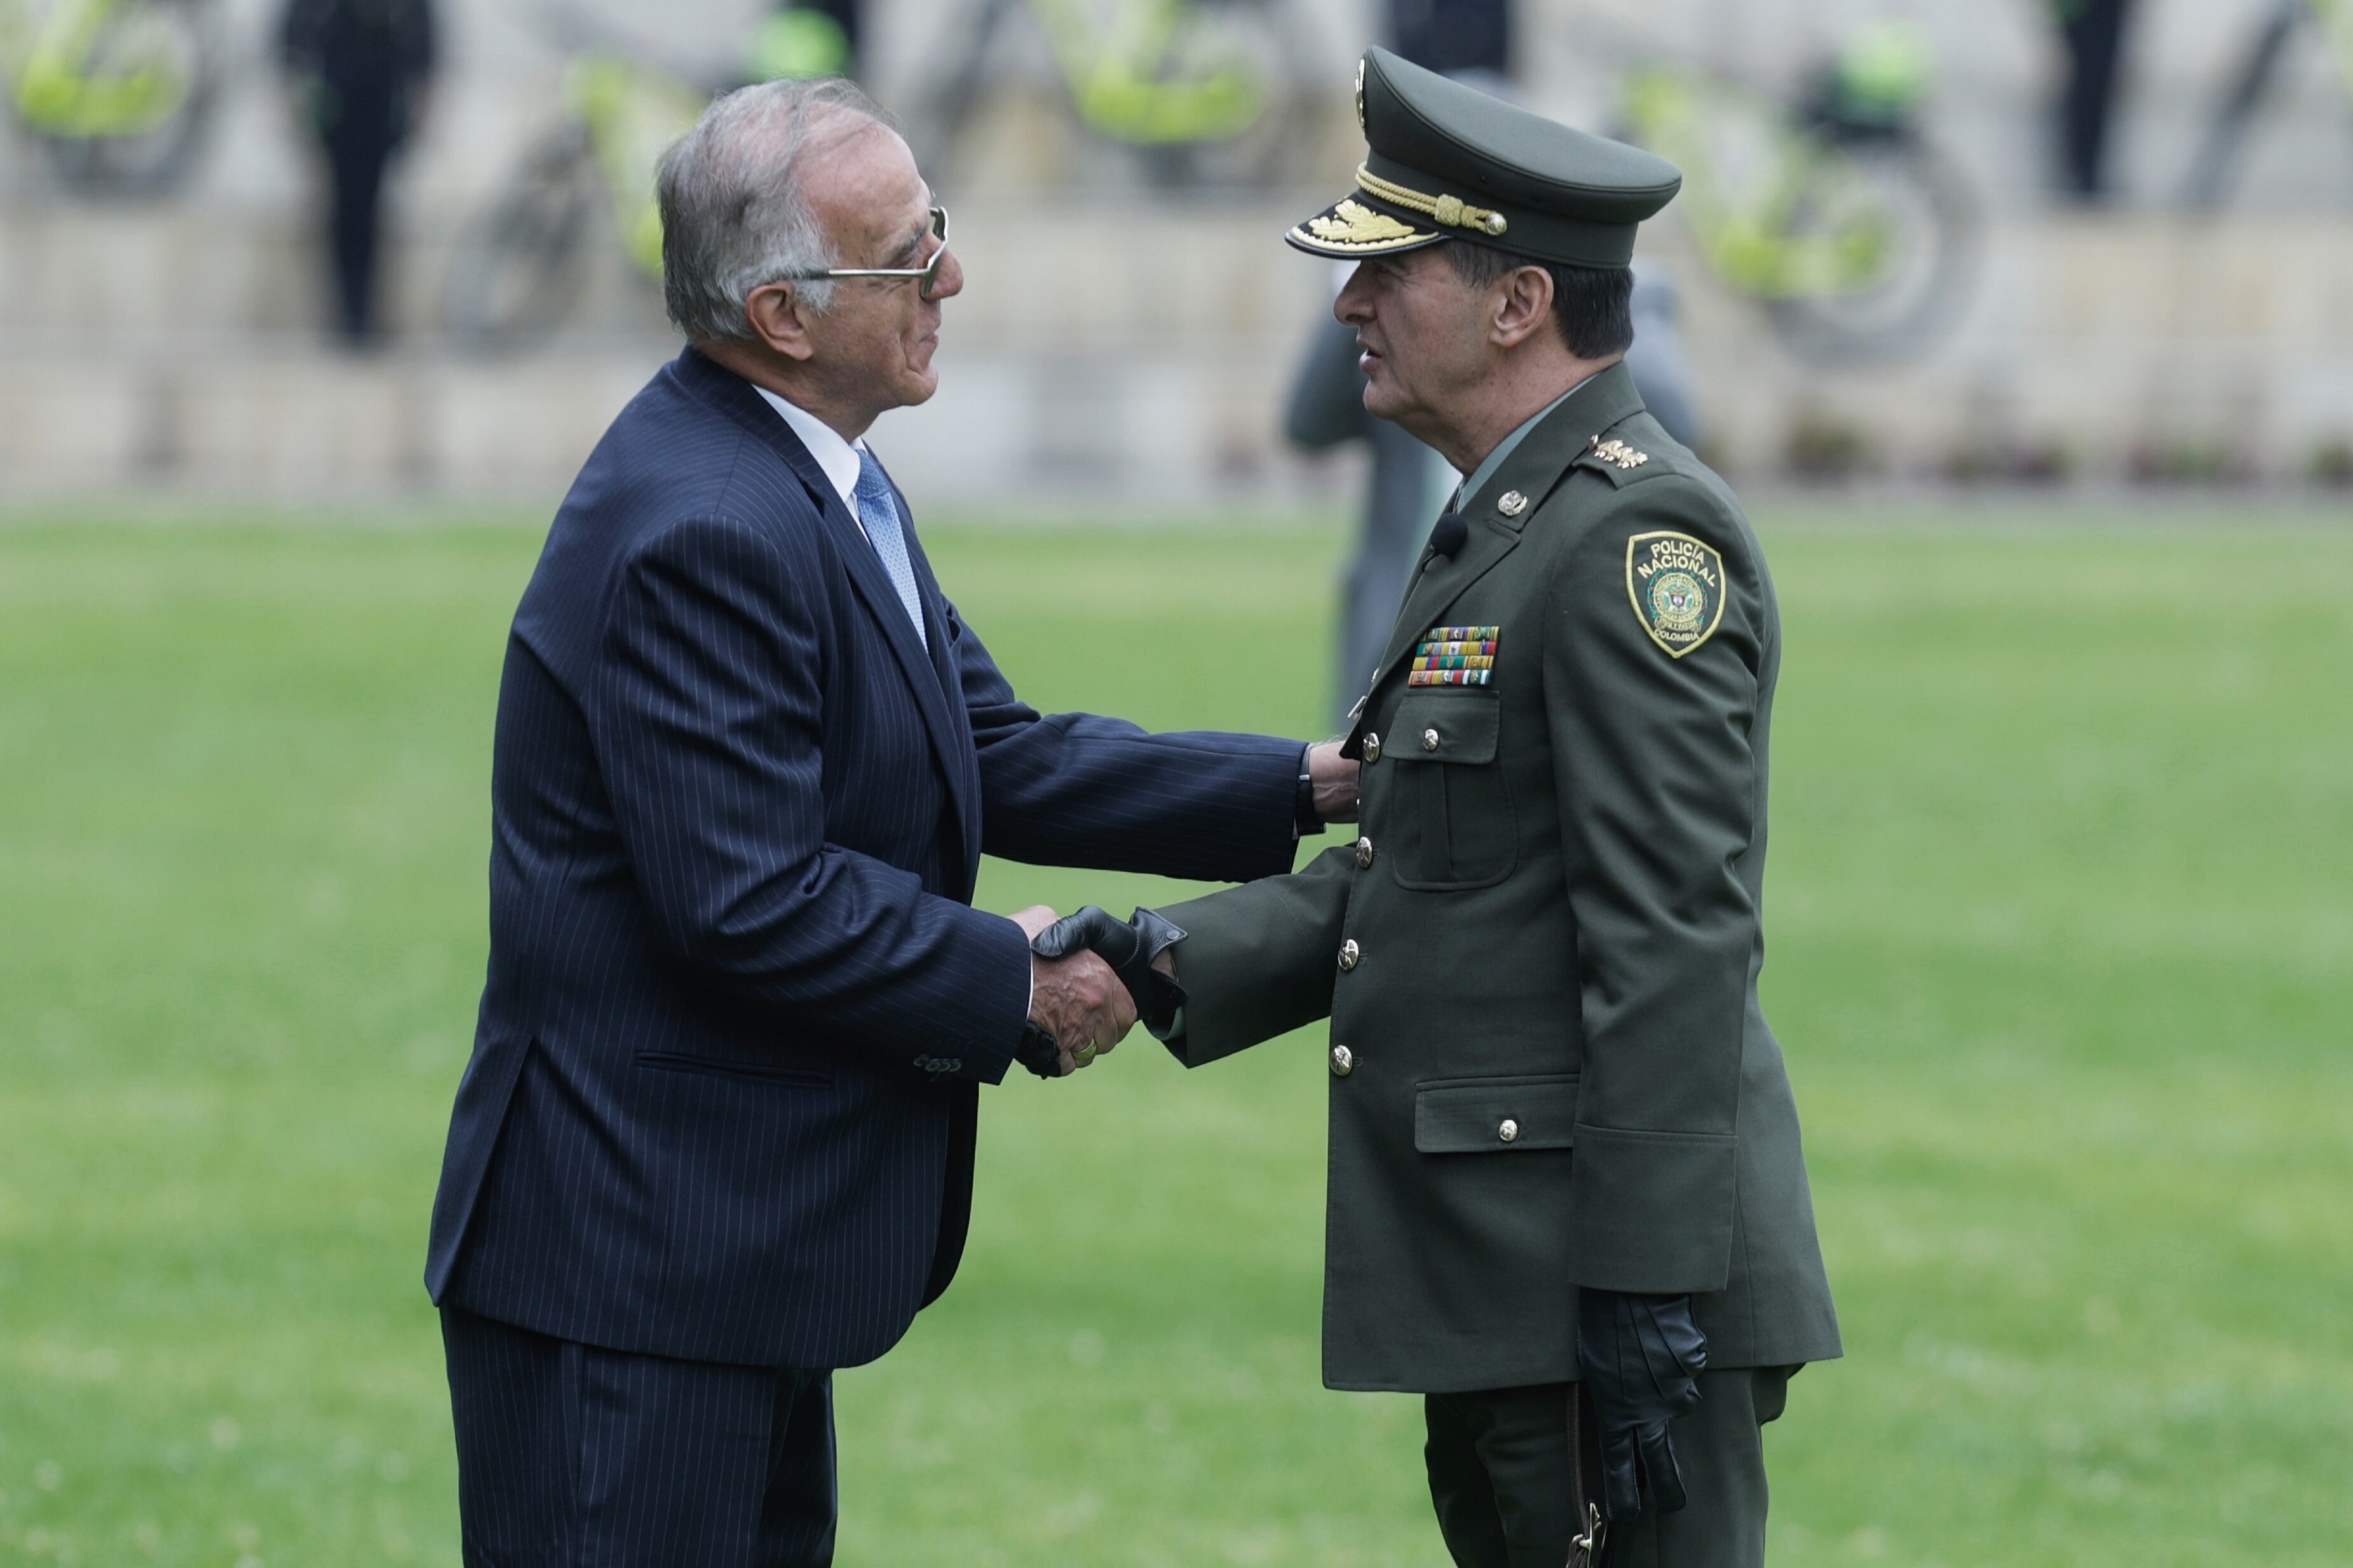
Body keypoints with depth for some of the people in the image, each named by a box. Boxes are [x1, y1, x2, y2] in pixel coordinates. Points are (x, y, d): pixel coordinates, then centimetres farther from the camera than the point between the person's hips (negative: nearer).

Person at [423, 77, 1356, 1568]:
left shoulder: (817, 485, 12)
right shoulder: (702, 534, -22)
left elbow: (1001, 758, 15)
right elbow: (753, 901, -25)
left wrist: (1310, 785, 8)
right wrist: (1020, 989, -13)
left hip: (742, 1245, 11)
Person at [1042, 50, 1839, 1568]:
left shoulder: (1643, 533, -15)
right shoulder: (1506, 528, 18)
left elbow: (1677, 942, -21)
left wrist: (1647, 1301, -23)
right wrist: (1162, 961, 5)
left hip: (1616, 1272, -11)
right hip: (1502, 1276, 11)